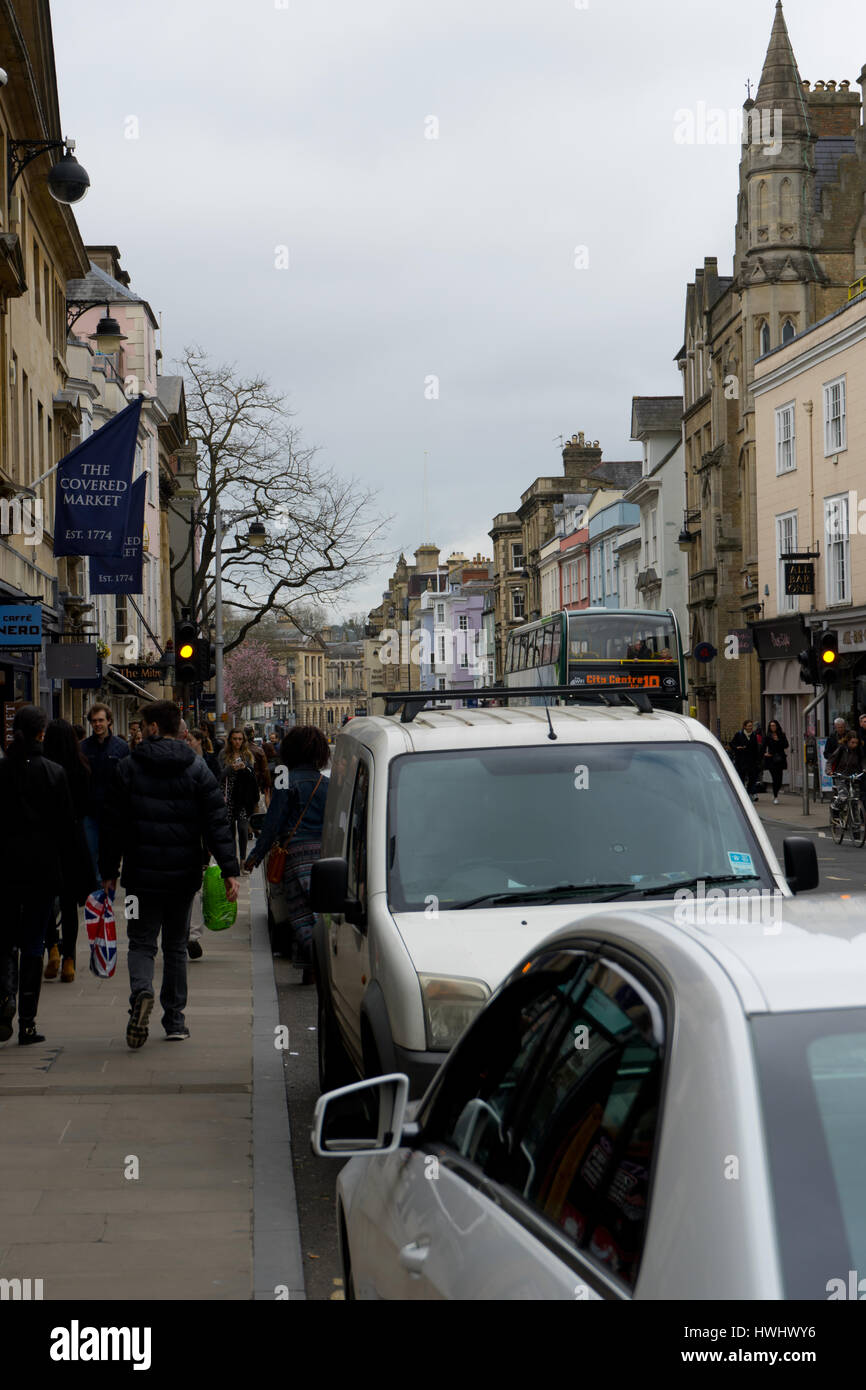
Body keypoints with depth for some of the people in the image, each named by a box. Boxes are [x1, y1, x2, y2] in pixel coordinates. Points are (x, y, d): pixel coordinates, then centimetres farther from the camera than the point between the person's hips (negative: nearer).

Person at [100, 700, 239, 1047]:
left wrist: (108, 871, 7)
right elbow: (217, 822, -5)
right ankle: (174, 1020, 17)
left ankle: (141, 992, -24)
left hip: (142, 874, -2)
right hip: (183, 875, 2)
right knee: (176, 946, 14)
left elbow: (113, 824, -1)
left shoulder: (128, 768, -3)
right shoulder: (196, 768, 0)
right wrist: (229, 870, -4)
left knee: (141, 942, 6)